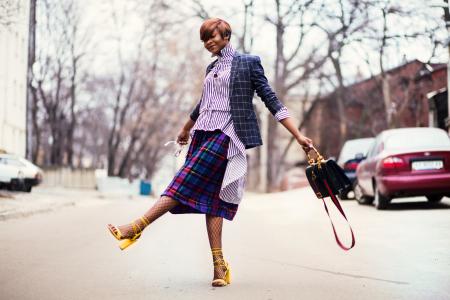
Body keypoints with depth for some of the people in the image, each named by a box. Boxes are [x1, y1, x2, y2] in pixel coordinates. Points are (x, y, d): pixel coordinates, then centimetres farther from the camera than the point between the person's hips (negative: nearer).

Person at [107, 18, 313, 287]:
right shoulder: (212, 69, 21)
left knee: (187, 182, -18)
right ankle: (219, 265, -5)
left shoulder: (248, 63, 2)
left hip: (227, 134, -7)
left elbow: (271, 100, -1)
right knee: (209, 196, -3)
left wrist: (299, 136, -9)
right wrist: (186, 129, 48)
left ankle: (136, 228, -23)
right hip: (204, 133, 7)